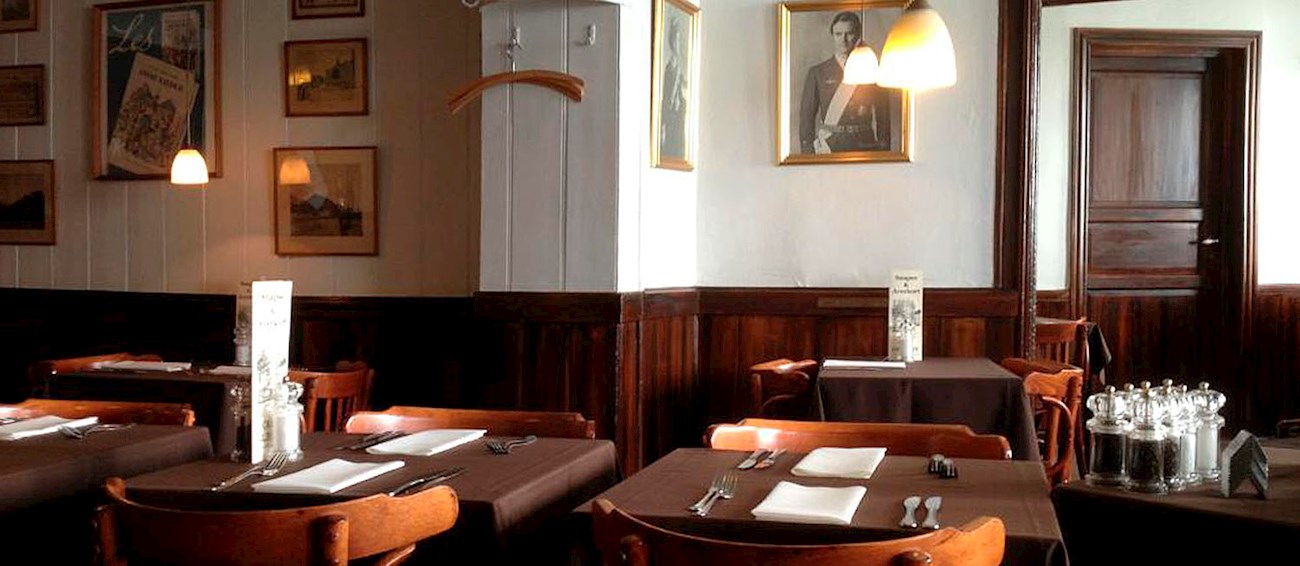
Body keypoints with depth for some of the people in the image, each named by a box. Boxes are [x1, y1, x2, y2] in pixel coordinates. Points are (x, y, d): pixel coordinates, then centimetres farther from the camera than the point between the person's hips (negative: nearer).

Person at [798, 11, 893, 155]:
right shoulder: (817, 73, 7)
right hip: (829, 147, 0)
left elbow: (883, 117, 6)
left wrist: (884, 152, -1)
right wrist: (808, 153, -3)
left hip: (864, 145, 0)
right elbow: (806, 115, 5)